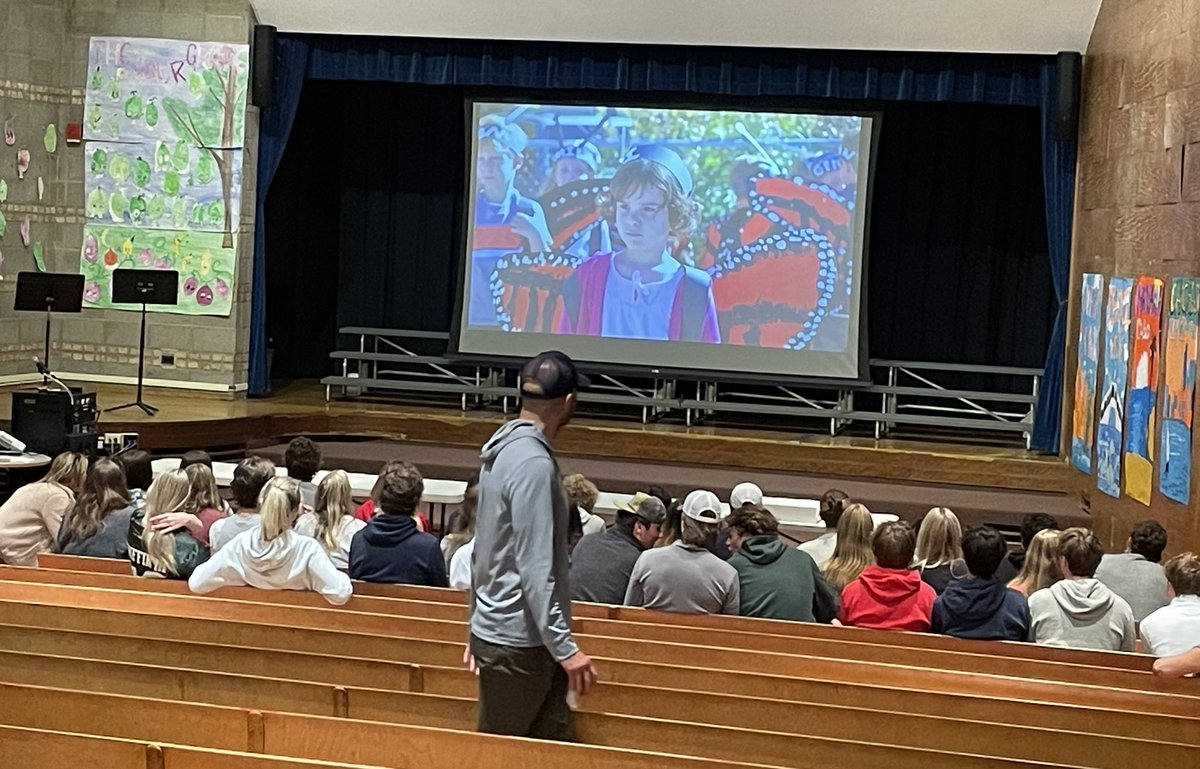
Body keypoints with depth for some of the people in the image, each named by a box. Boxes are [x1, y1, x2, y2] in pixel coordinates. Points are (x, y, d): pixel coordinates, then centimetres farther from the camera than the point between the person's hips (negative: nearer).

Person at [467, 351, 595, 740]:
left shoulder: (504, 448, 10)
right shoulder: (533, 463, -20)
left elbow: (483, 550, 17)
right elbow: (536, 570, -23)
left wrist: (478, 629, 22)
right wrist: (565, 647, -22)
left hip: (497, 630, 9)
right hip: (518, 641, -9)